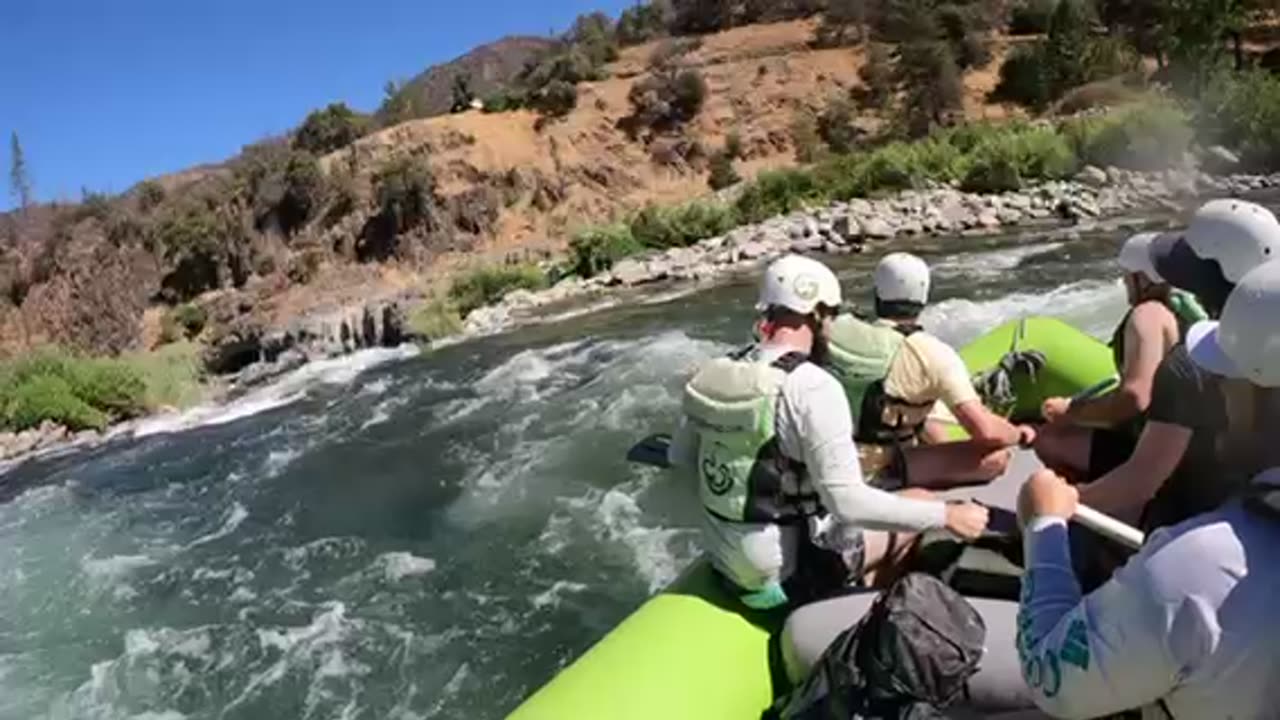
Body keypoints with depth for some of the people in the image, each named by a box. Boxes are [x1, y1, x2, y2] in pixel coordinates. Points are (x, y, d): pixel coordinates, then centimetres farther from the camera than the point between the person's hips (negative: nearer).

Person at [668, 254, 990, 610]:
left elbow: (679, 457, 6)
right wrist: (946, 514, -17)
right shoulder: (812, 386, -24)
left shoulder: (715, 373, -4)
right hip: (789, 572, -7)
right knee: (921, 503, 12)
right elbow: (847, 502, -27)